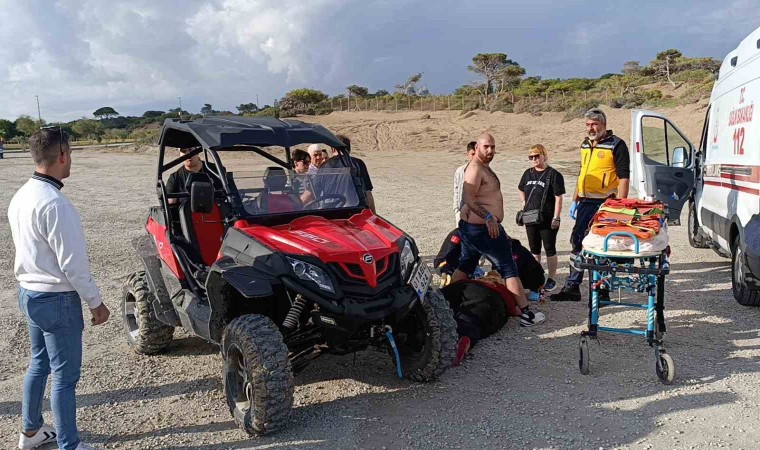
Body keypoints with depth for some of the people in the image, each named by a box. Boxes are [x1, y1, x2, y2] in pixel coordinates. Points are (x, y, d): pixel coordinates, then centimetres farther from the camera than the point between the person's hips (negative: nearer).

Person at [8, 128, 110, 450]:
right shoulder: (53, 203, -24)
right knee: (65, 376, 1)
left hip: (29, 292, 9)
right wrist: (95, 302, -14)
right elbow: (73, 262, -22)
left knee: (39, 363, 22)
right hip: (57, 299, -9)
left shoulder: (21, 196, 5)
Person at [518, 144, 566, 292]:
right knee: (534, 249, 13)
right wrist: (524, 202, 11)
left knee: (549, 249, 3)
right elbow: (521, 189, 26)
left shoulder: (554, 175, -10)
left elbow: (558, 198, -12)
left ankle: (552, 279, 13)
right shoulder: (528, 173, 9)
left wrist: (556, 217, -16)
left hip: (547, 219, -6)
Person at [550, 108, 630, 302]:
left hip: (605, 204, -7)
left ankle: (602, 290, 11)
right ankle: (572, 287, 14)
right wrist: (575, 201, 18)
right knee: (577, 242, 7)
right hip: (585, 203, 7)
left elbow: (623, 178, -11)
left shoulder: (616, 145, -7)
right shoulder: (585, 145, 15)